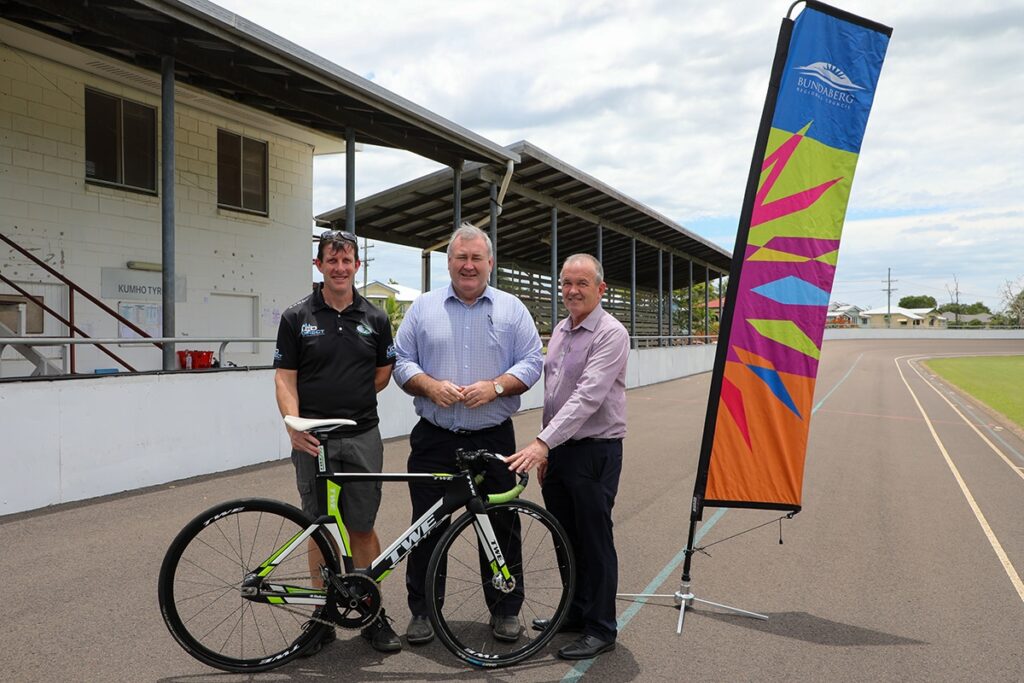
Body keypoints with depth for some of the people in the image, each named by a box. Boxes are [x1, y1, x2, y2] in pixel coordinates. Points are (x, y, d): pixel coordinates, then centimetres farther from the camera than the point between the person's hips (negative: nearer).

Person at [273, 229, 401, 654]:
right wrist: (294, 424, -16)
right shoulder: (297, 317, 1)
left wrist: (352, 401, 5)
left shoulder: (375, 319, 6)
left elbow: (383, 374, 14)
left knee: (362, 528, 7)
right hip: (313, 440, 0)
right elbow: (285, 379, -2)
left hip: (362, 438, 1)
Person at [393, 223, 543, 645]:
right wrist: (431, 386, -14)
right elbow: (402, 363, 5)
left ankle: (505, 610, 24)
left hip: (494, 440, 0)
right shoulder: (423, 308, 7)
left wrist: (495, 387, -16)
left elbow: (531, 363, 1)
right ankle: (421, 611, 22)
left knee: (501, 526, 8)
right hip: (434, 440, 1)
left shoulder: (512, 310, 6)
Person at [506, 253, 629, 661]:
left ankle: (601, 629, 16)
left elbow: (588, 396, -25)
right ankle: (576, 613, 33)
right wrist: (545, 451, 17)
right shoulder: (560, 331, 12)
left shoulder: (610, 334, -14)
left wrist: (542, 442, -31)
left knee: (594, 542, 2)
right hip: (557, 449, 8)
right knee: (565, 538, 16)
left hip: (594, 451, -8)